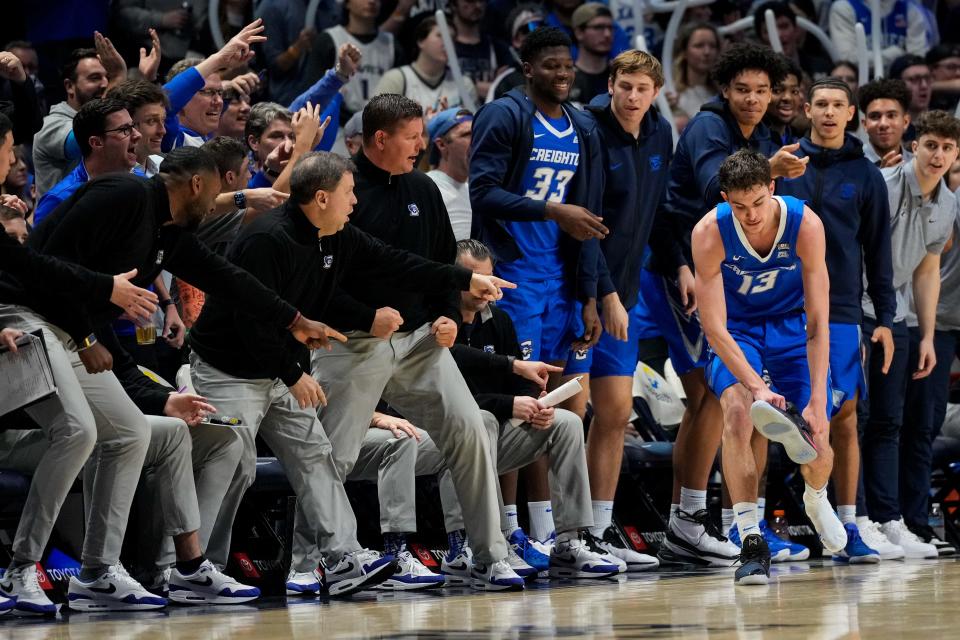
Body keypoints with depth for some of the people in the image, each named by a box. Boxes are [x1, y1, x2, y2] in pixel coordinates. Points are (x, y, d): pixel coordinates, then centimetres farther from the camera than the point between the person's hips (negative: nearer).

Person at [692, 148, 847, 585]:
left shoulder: (805, 225, -28)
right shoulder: (710, 234, -29)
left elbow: (818, 322, -26)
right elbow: (714, 328, -27)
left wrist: (817, 401, -33)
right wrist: (757, 387, -39)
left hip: (792, 324, 1)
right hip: (736, 331, -1)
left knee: (817, 442, -3)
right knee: (737, 413, -28)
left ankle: (816, 498, 35)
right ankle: (750, 540, -26)